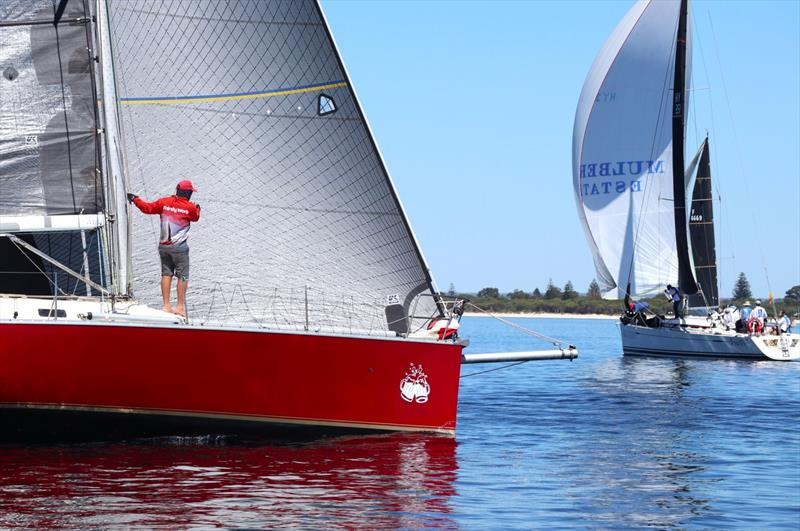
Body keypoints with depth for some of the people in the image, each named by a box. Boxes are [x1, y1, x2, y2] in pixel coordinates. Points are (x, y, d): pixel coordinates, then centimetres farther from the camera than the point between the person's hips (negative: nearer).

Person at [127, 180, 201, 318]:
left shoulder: (164, 202, 0)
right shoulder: (190, 207, -7)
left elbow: (147, 208, 5)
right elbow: (195, 217, 14)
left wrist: (135, 199, 21)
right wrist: (198, 209, 36)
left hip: (163, 246, 4)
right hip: (179, 247, -4)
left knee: (166, 274, 10)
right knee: (182, 276, 4)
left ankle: (166, 305, 11)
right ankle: (180, 306, 3)